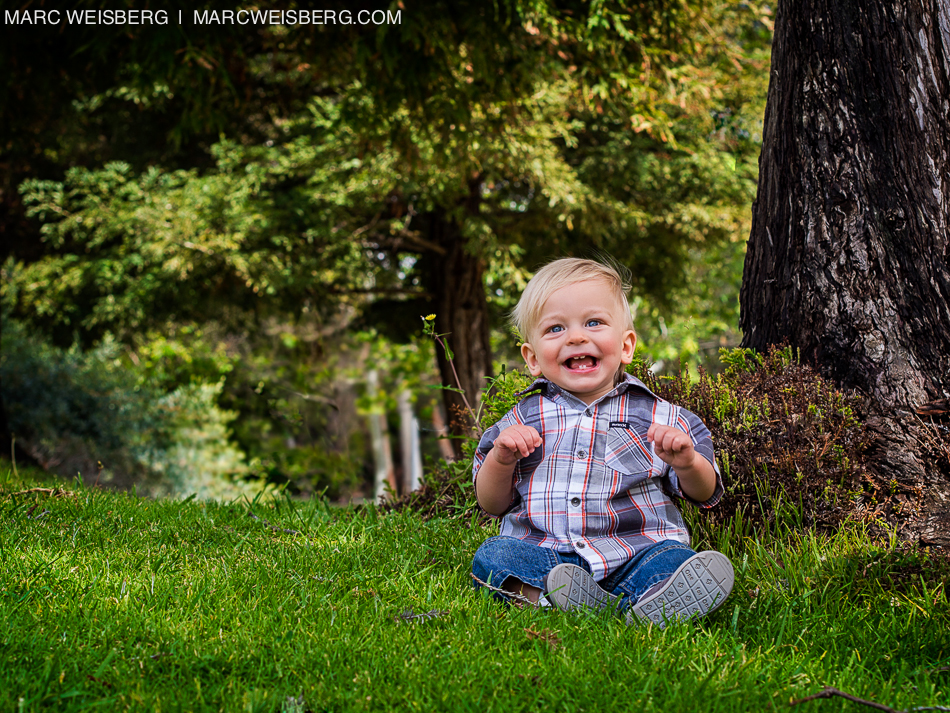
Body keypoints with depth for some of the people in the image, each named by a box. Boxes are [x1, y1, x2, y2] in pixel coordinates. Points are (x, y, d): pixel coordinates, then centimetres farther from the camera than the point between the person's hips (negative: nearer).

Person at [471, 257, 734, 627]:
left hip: (634, 552, -1)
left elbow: (704, 495, 12)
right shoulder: (526, 418, 13)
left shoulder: (656, 416, 10)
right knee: (491, 556, -26)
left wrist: (687, 463, -11)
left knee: (672, 558, -30)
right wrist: (500, 460, -6)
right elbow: (492, 505, 15)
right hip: (542, 555, 1)